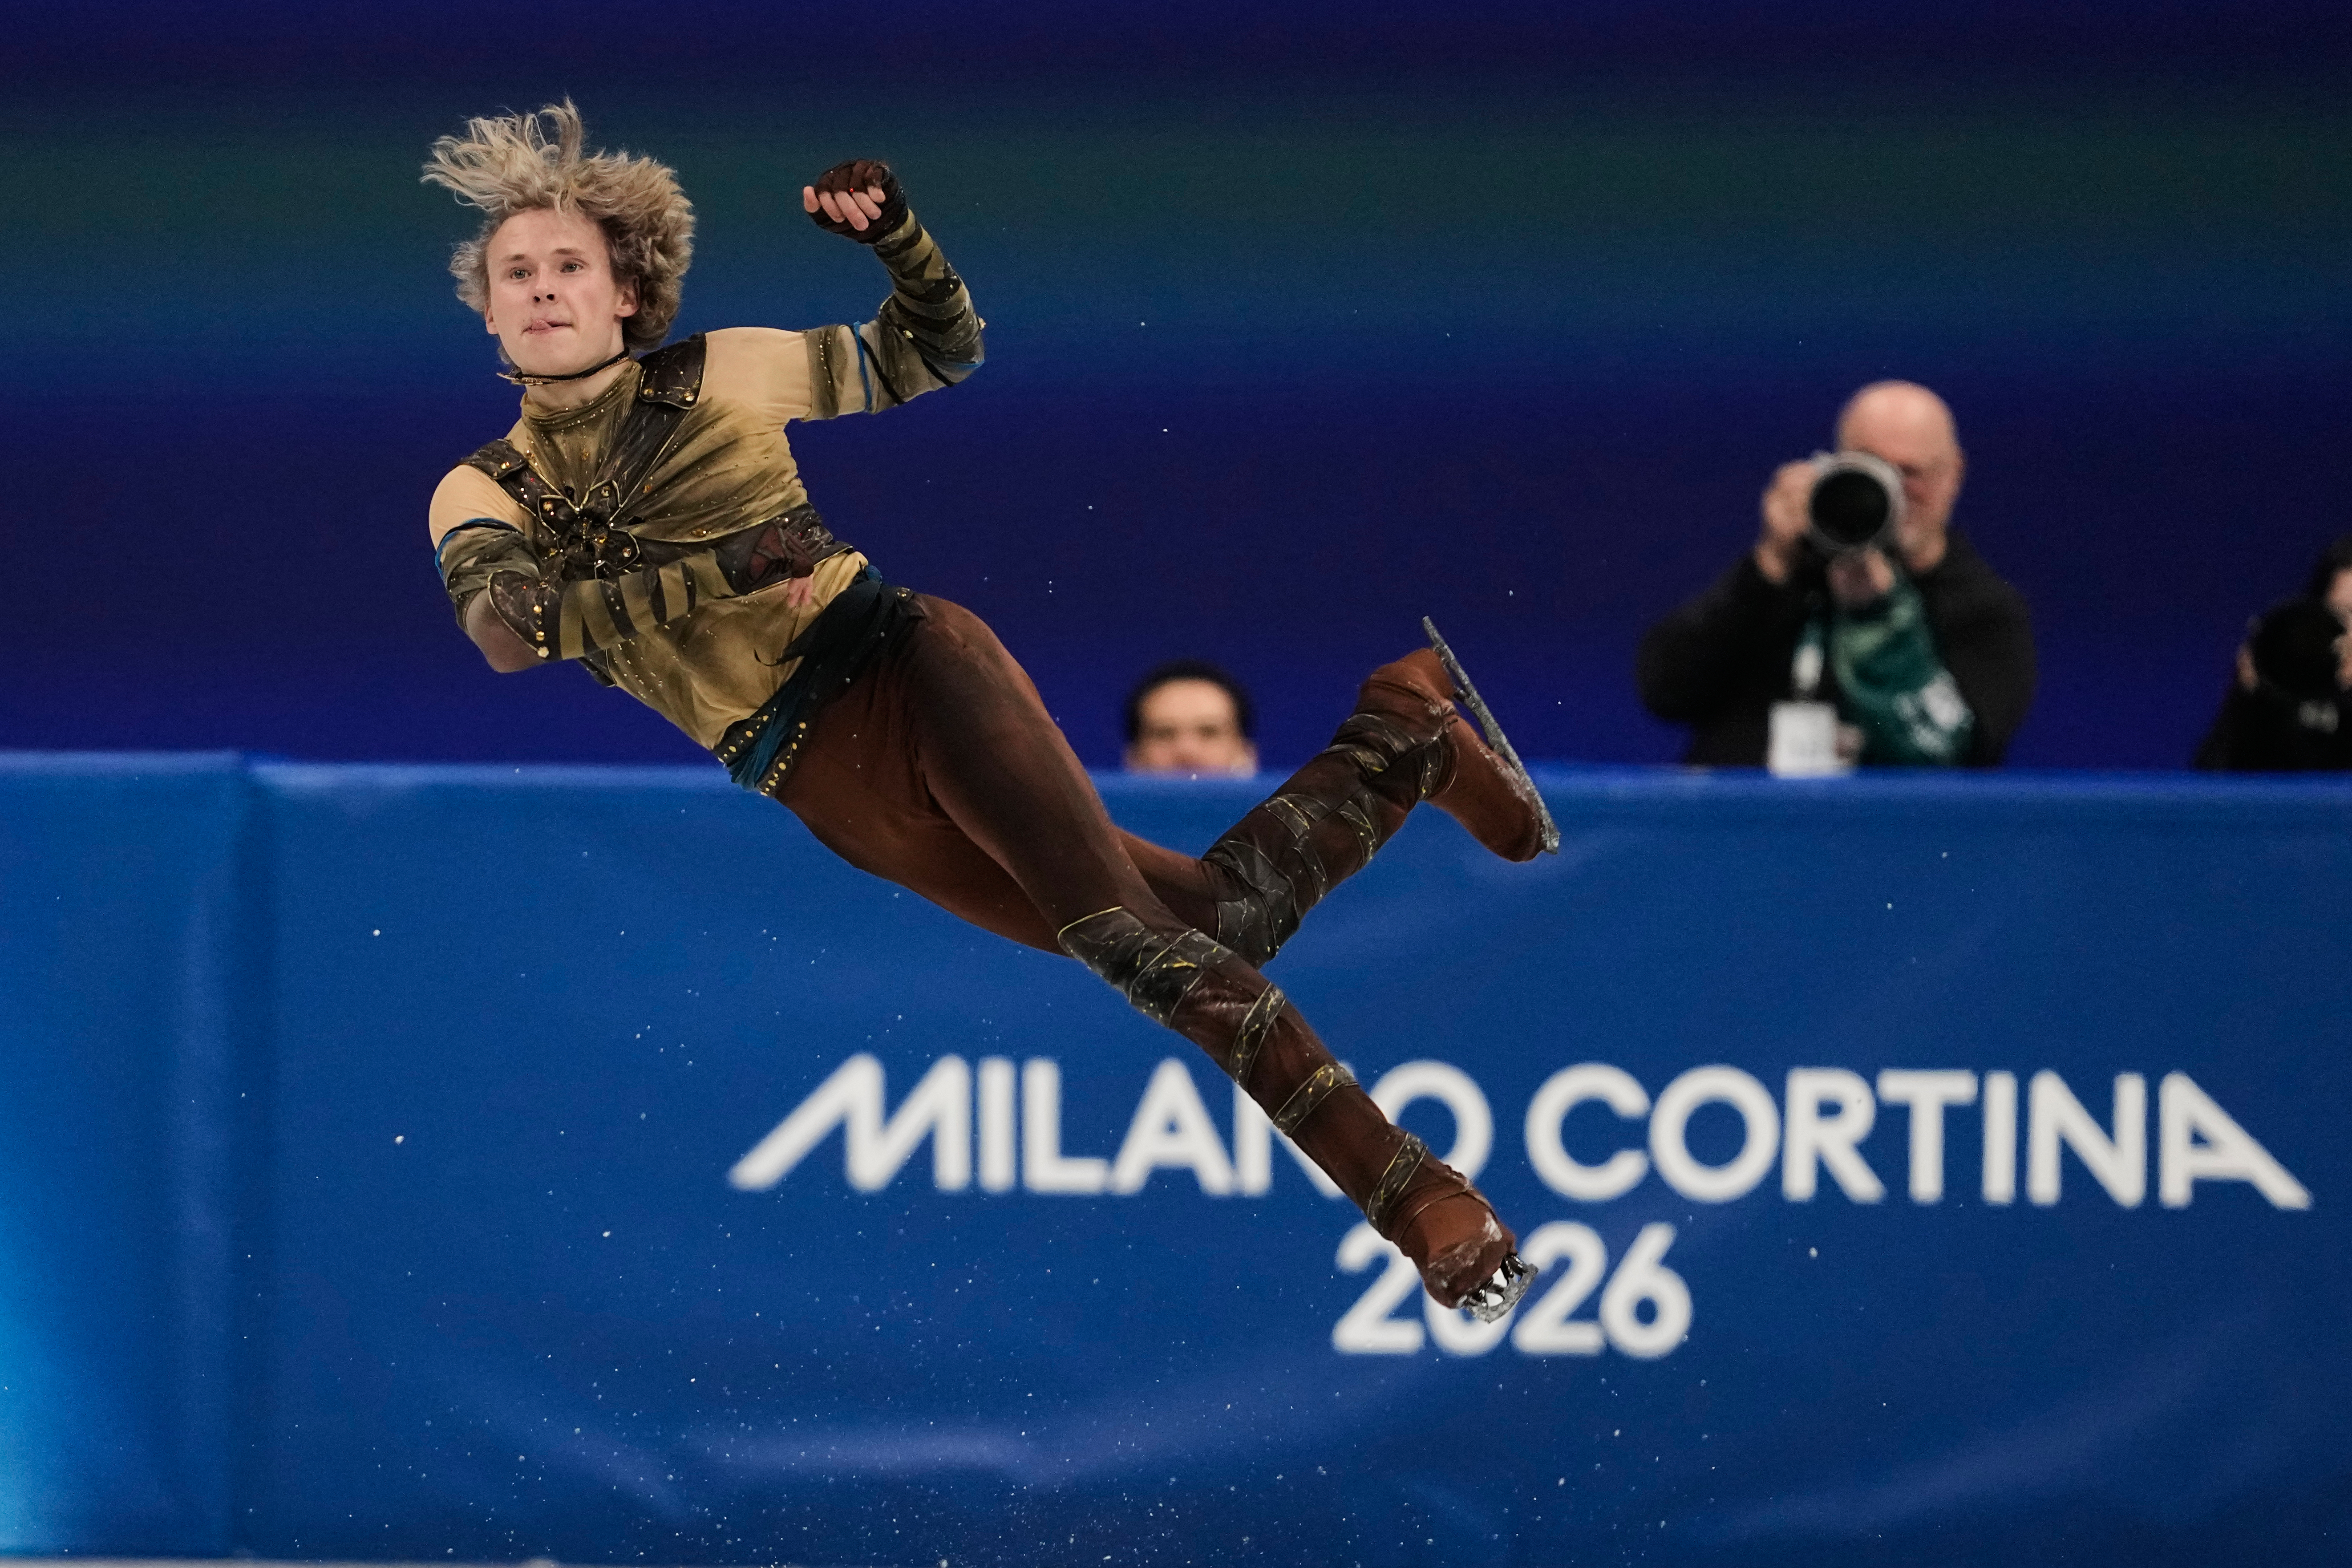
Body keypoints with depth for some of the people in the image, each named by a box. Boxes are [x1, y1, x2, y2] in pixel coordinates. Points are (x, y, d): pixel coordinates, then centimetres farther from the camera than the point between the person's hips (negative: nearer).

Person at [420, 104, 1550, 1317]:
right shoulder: (482, 493, 6)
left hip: (900, 661, -1)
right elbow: (507, 625, -16)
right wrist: (718, 574, -23)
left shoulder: (721, 372, 8)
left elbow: (939, 350, 20)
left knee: (1121, 929, -25)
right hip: (821, 783, 1)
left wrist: (891, 234, 0)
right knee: (1210, 918, -1)